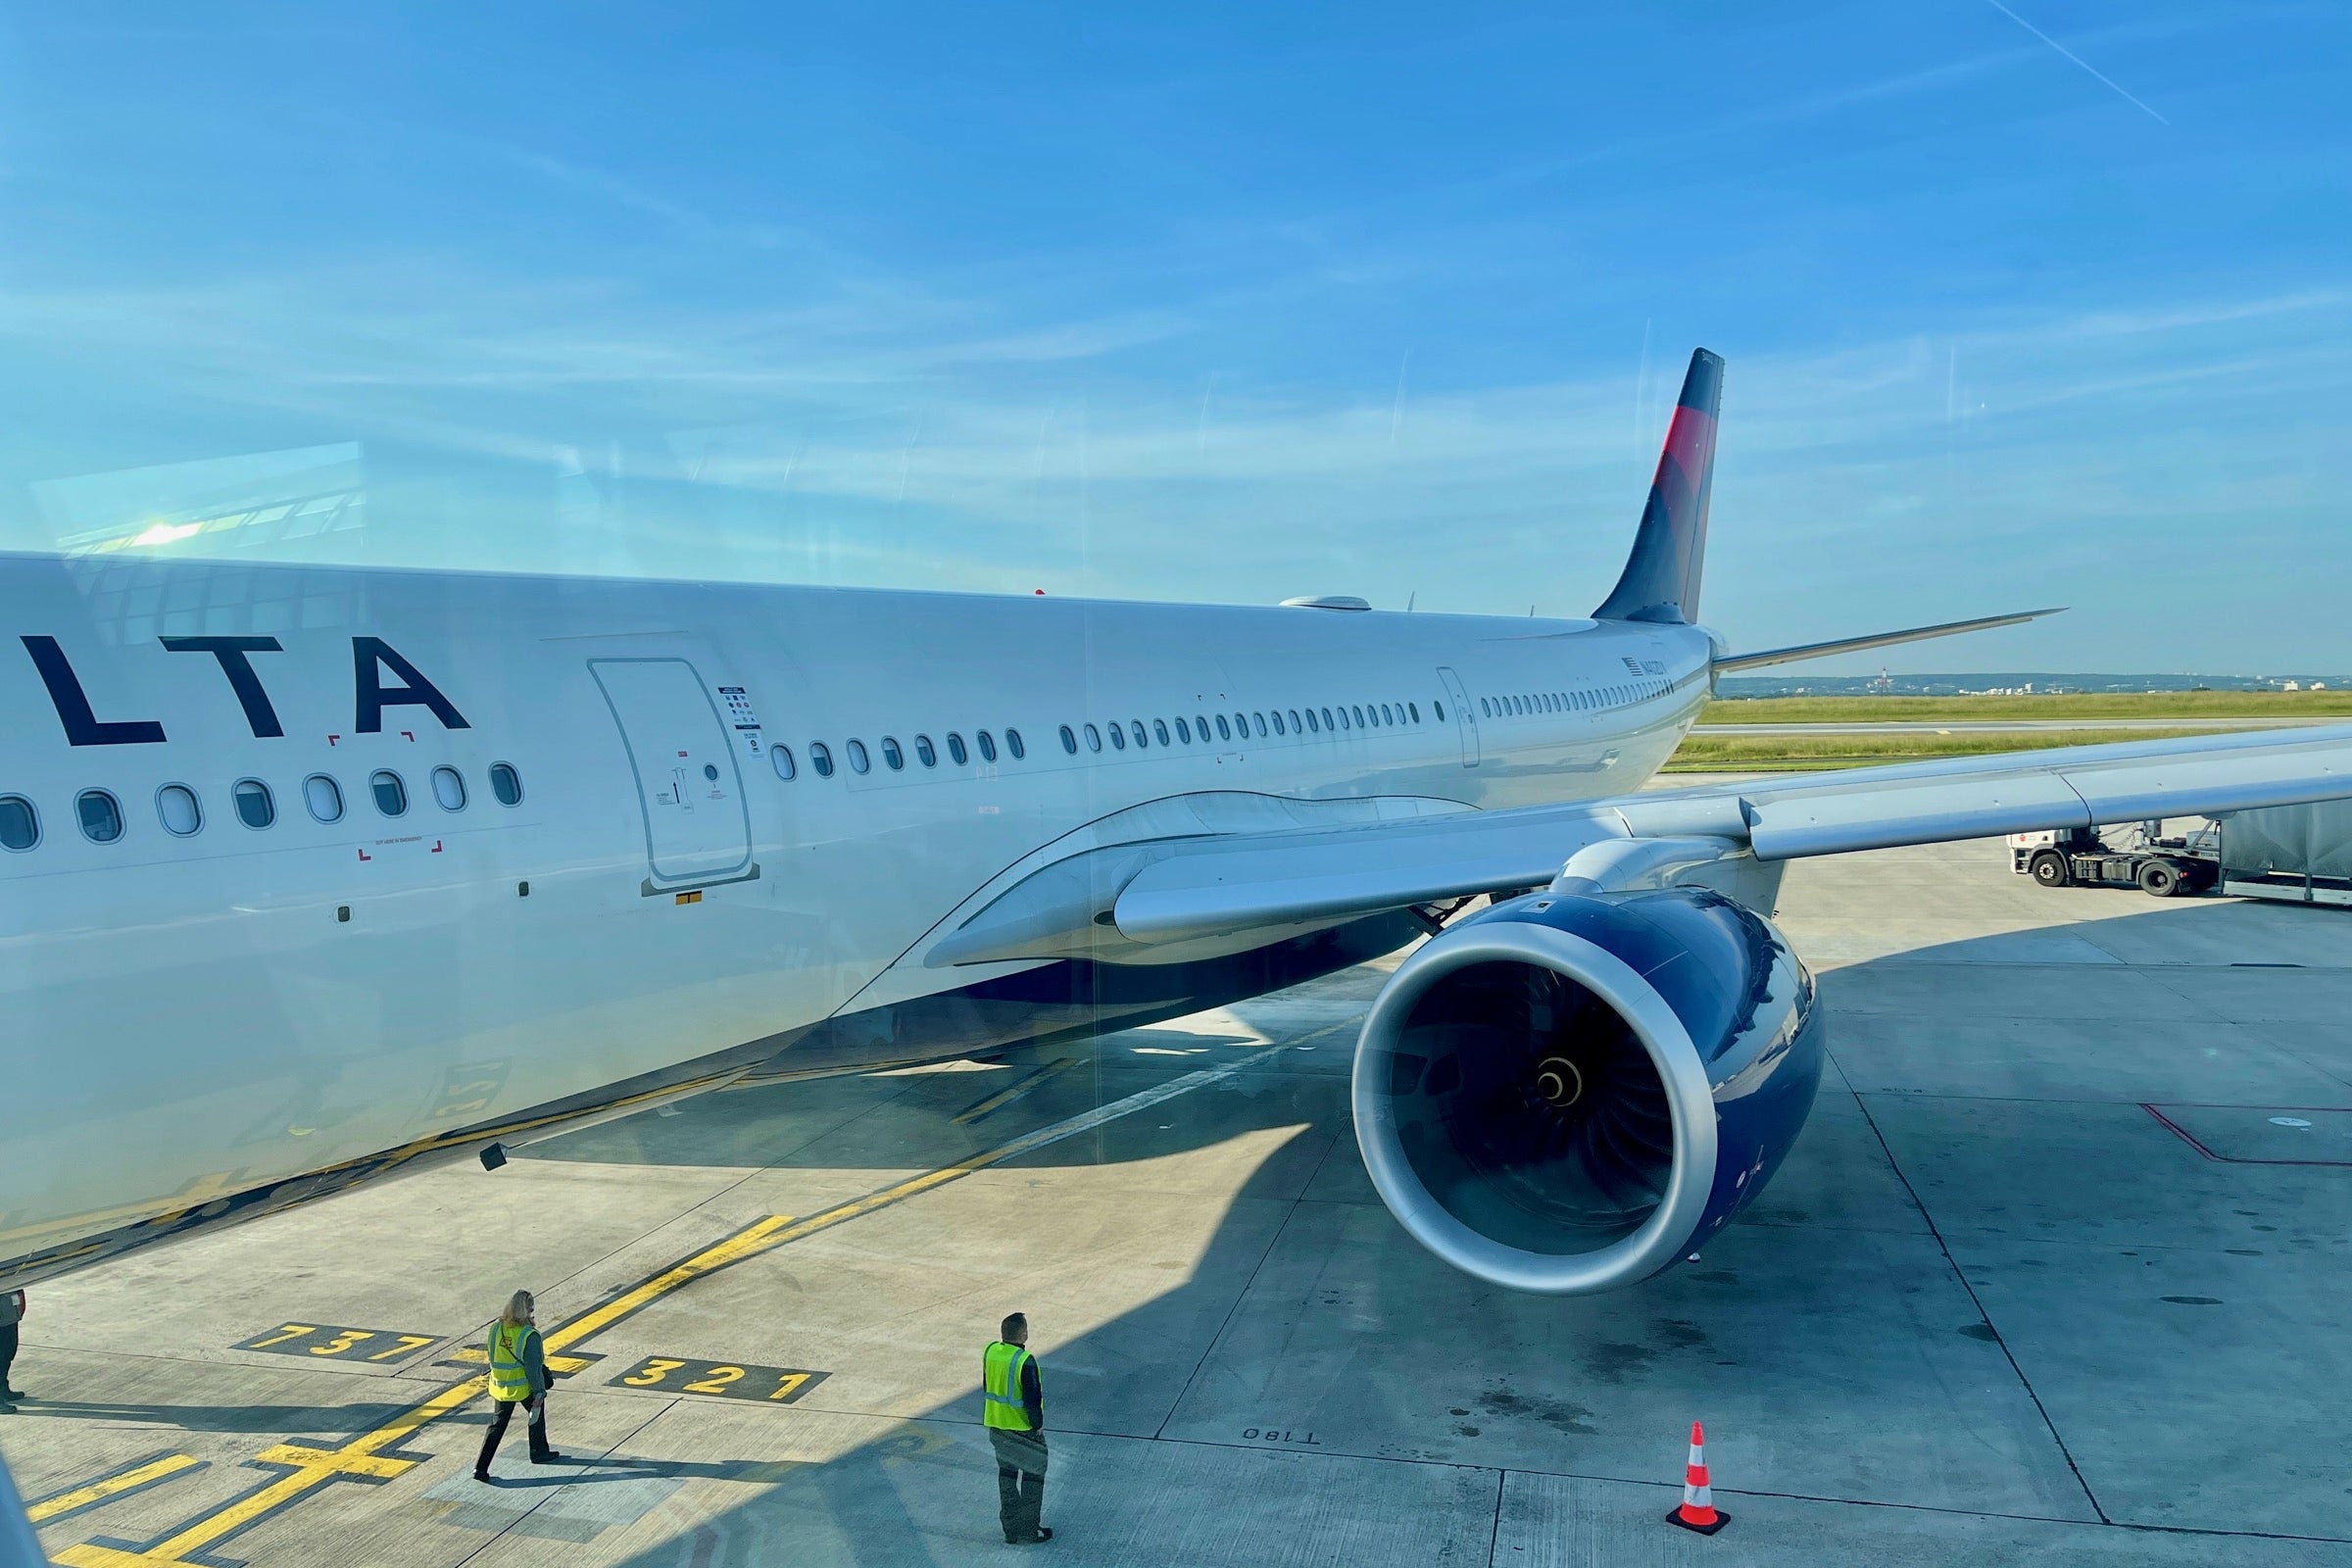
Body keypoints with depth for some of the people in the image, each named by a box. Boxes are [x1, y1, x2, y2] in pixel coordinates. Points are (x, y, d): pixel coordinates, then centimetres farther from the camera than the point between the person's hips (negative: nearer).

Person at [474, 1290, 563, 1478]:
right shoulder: (529, 1335, -24)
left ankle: (481, 1468, 9)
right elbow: (534, 1367, -20)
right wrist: (539, 1392, -11)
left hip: (500, 1385, 4)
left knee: (497, 1424, 14)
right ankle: (539, 1452, 37)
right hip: (524, 1386, -4)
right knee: (537, 1415, 22)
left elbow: (492, 1357, 6)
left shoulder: (495, 1328, -7)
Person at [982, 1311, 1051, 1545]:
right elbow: (1032, 1397, -22)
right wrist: (1037, 1424, -7)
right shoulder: (1024, 1361, -26)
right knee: (1033, 1475, 10)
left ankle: (1011, 1529, 25)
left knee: (1006, 1474, 19)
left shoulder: (990, 1352, -4)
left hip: (996, 1426, 7)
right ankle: (1028, 1531, 15)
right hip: (1023, 1429, -7)